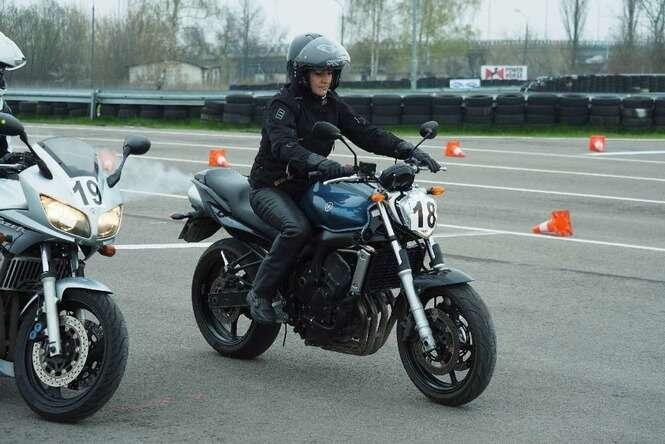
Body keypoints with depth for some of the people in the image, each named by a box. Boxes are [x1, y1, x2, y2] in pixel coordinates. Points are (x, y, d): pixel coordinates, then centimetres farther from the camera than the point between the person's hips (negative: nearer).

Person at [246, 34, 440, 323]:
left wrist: (408, 150, -16)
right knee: (297, 228, -36)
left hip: (309, 186, 7)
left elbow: (365, 133, 0)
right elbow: (283, 145, -31)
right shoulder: (283, 104, -14)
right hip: (271, 187, -7)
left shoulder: (333, 105, 8)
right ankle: (260, 293, -22)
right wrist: (322, 164, -48)